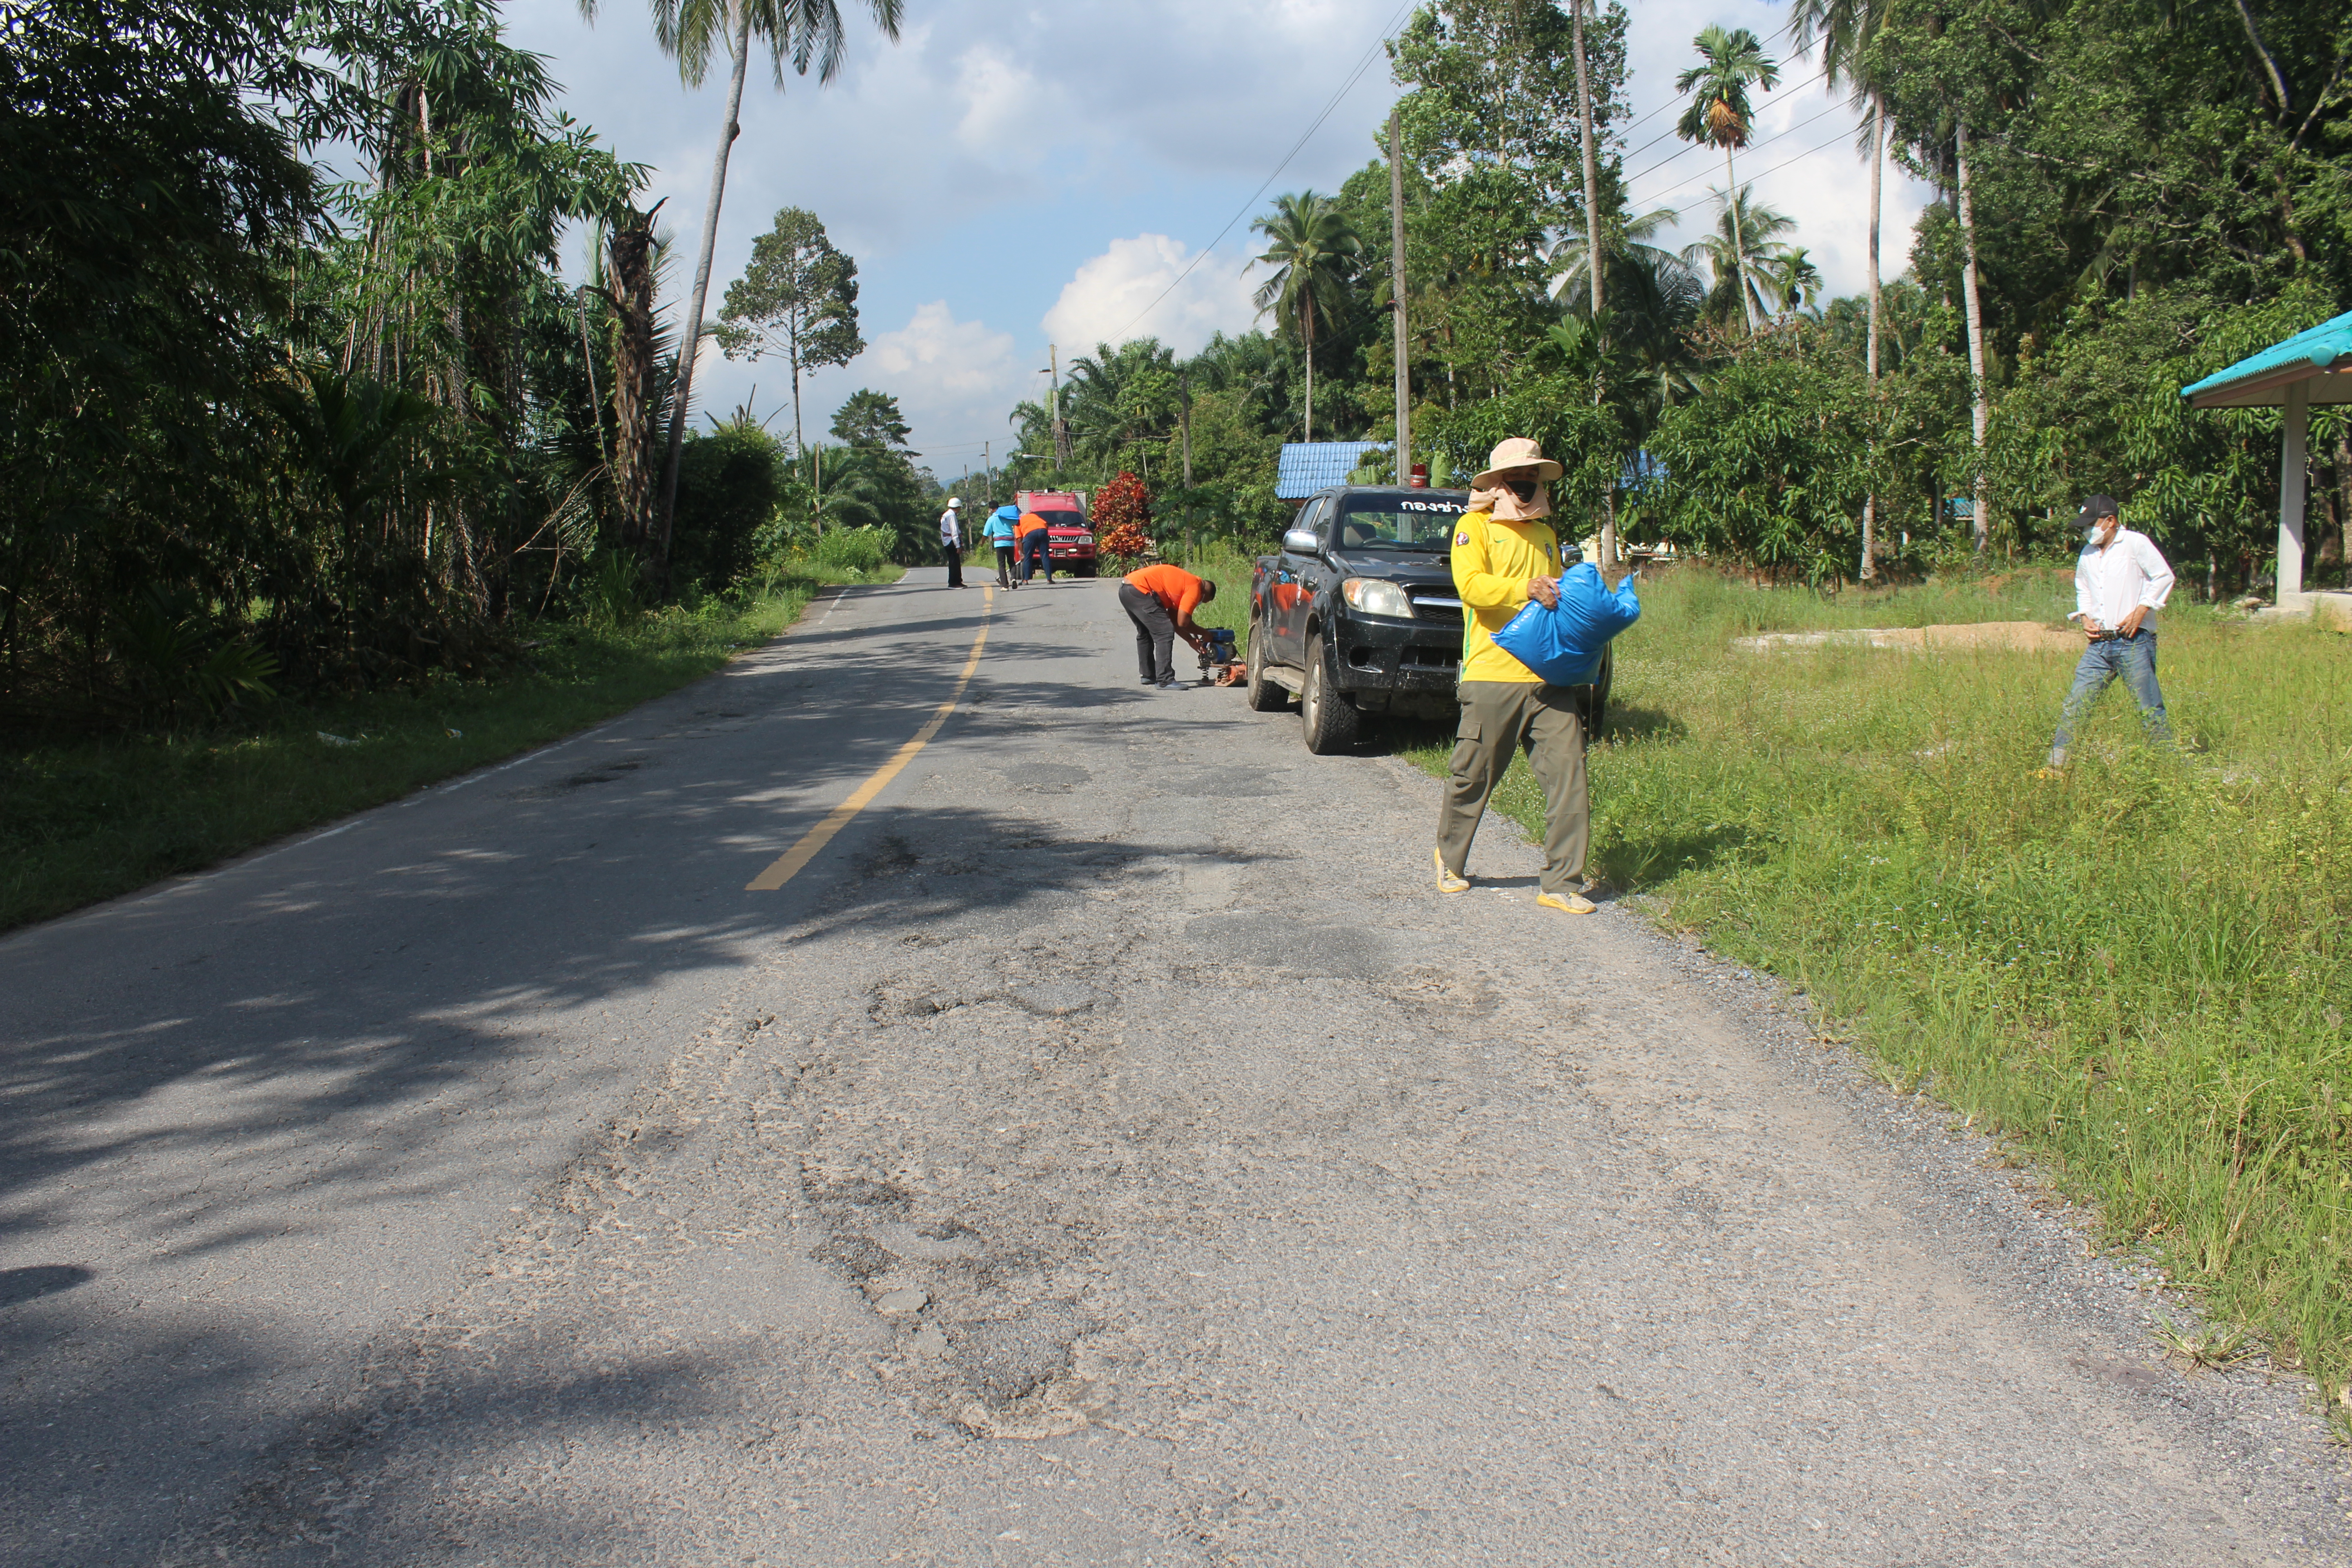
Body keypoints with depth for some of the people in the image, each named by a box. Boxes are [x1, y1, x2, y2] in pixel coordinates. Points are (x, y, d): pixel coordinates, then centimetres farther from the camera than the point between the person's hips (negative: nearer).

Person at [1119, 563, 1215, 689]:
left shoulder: (1185, 582, 25)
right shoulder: (1195, 588, -3)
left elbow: (1174, 621, 26)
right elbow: (1183, 623, -8)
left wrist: (1191, 640, 24)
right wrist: (1204, 634, 6)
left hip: (1125, 589, 10)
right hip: (1139, 590, -10)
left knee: (1145, 633, 25)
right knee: (1165, 634, -7)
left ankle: (1148, 676, 35)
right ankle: (1165, 681, -8)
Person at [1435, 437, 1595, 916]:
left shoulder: (1545, 534, 24)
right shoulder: (1474, 526, 4)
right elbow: (1470, 585, -12)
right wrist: (1526, 589, -25)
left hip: (1548, 677, 5)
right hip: (1491, 676, -5)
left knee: (1567, 776, -5)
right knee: (1472, 777, 4)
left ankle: (1562, 883, 0)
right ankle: (1450, 860, 28)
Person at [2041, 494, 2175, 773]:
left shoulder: (2136, 544, -3)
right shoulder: (2088, 553, 16)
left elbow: (2164, 577, -4)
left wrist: (2140, 612, -12)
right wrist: (2084, 617, 11)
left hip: (2133, 643, -6)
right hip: (2099, 644, 6)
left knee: (2149, 709, -3)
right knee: (2074, 704, 0)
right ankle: (2056, 765, 3)